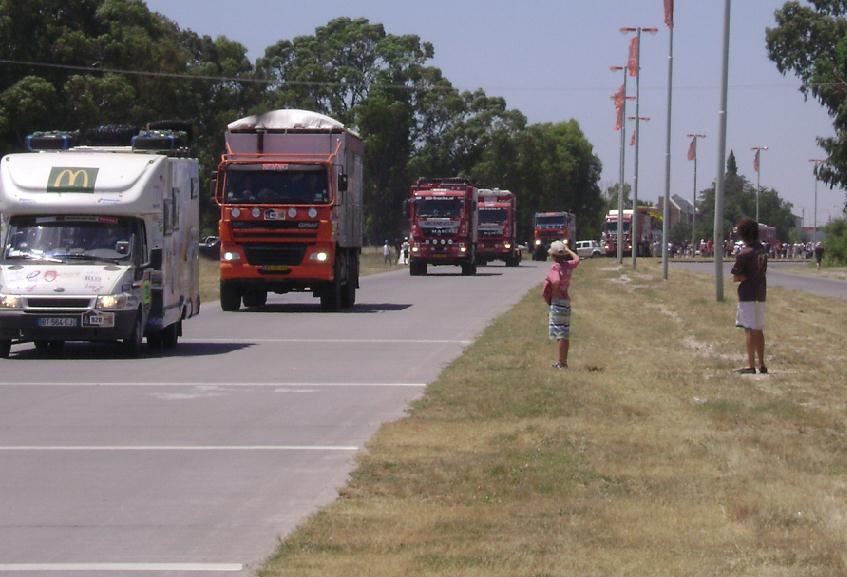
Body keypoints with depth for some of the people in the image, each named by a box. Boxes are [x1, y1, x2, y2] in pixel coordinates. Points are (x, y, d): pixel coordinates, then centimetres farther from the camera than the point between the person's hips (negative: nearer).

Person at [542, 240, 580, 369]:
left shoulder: (555, 267, -16)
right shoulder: (568, 265, 6)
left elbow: (556, 282, -34)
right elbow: (577, 259, 29)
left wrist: (554, 294, -18)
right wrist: (567, 249, 37)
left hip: (557, 301, -8)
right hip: (566, 301, 8)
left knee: (561, 335, -8)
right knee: (565, 335, 13)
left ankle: (562, 363, -9)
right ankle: (563, 362, 19)